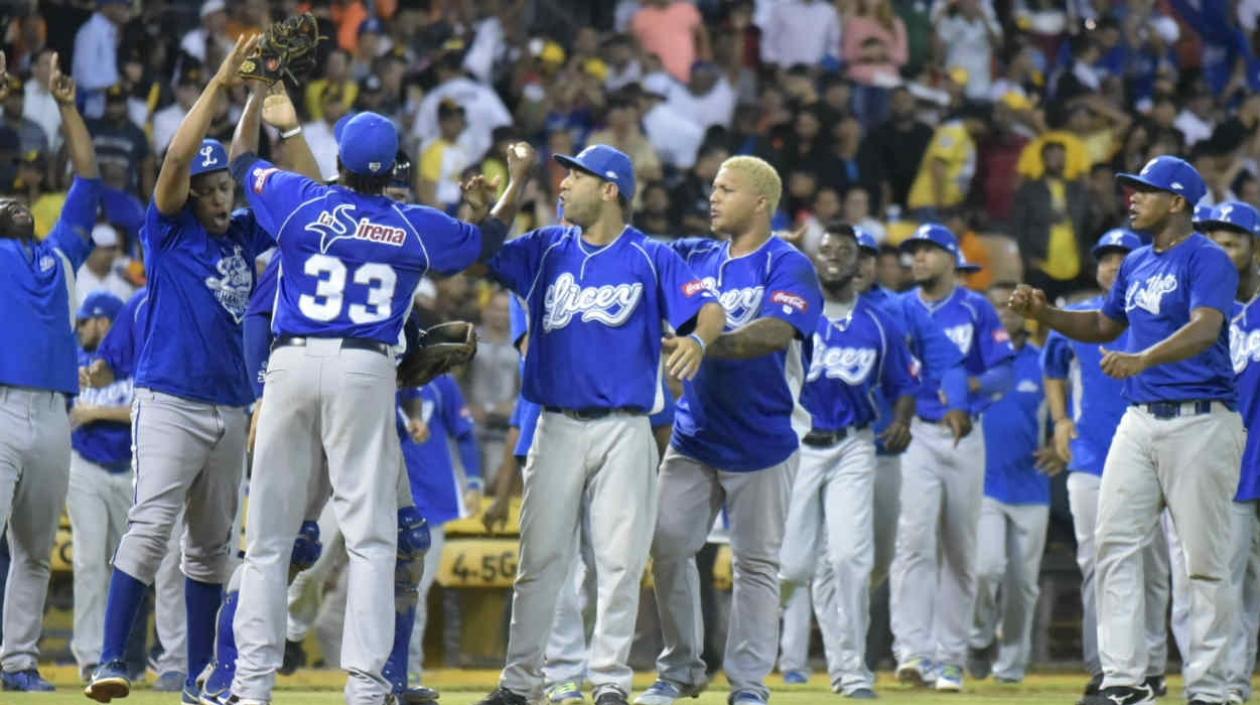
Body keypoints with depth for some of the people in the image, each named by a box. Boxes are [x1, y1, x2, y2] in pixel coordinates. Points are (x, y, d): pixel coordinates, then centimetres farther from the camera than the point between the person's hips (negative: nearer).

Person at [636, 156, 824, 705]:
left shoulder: (788, 267, -8)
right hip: (693, 437, 5)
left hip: (761, 442, -5)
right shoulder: (692, 256, 9)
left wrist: (706, 345, -39)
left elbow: (775, 332, -25)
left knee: (756, 562, 2)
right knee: (668, 547, 1)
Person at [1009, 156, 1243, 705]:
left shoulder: (1207, 259, -10)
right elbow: (1105, 326, 28)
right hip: (1140, 419, 8)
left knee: (1205, 558, -3)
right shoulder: (1136, 264, 15)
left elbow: (1204, 329, -26)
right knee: (1114, 542, 2)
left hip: (1200, 422, -8)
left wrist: (1144, 359, -42)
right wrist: (1043, 314, 12)